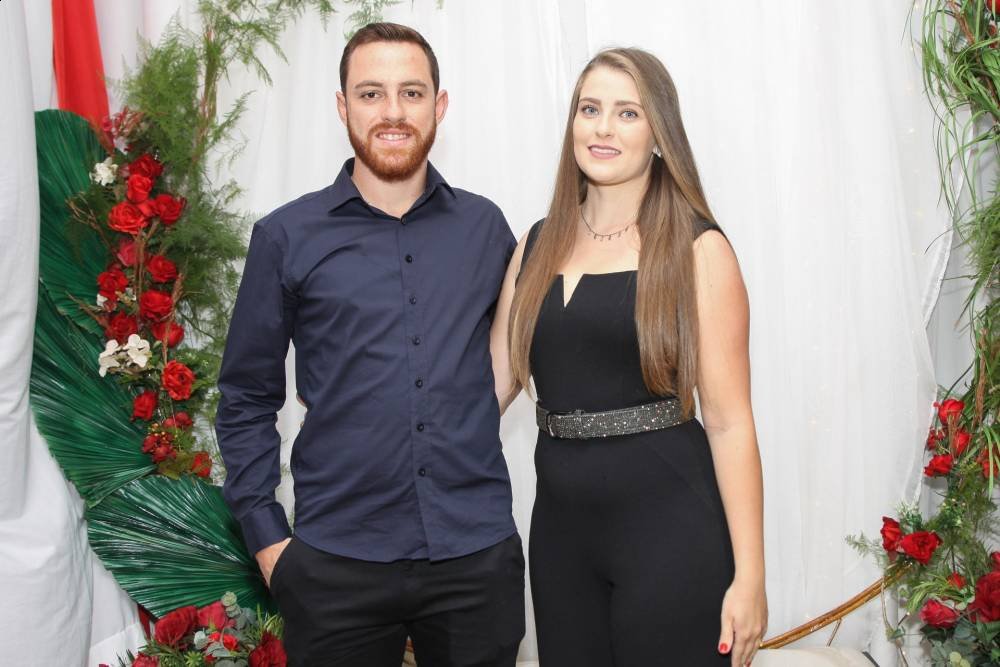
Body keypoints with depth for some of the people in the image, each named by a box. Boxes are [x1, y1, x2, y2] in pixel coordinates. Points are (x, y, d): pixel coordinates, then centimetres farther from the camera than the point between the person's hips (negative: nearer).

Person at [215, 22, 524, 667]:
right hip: (336, 560, -1)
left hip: (479, 550, 2)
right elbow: (247, 400, 4)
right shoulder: (287, 237, 0)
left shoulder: (485, 227, 5)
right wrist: (265, 535, 0)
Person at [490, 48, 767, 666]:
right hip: (560, 523, 5)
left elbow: (730, 422, -9)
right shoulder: (539, 244, 8)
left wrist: (750, 575, -11)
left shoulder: (697, 249, -6)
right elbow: (495, 380, 8)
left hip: (669, 526, -4)